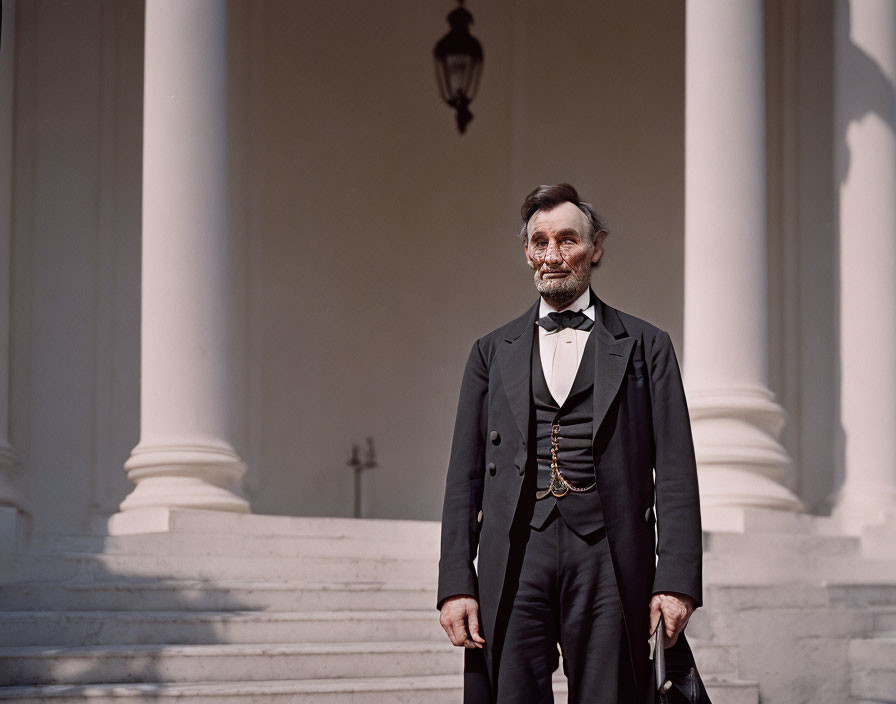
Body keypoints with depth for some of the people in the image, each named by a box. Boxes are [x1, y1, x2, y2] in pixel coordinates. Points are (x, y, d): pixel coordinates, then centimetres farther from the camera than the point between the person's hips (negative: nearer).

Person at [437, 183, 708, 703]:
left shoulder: (645, 346, 11)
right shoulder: (493, 352, 17)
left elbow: (675, 474, 4)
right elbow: (465, 476, 12)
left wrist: (677, 582, -6)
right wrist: (456, 584, 1)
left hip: (609, 560, -1)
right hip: (515, 559, 2)